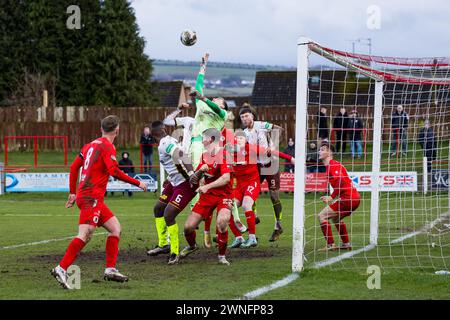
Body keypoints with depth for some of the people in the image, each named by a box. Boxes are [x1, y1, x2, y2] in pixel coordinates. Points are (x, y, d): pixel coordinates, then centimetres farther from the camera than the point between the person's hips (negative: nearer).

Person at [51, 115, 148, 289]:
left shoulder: (90, 145, 17)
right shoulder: (107, 147, -7)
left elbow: (74, 167, 19)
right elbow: (114, 171, -19)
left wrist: (73, 193, 25)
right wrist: (138, 183, -11)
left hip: (83, 195, 9)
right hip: (92, 197, -9)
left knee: (115, 227, 12)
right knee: (85, 234, -17)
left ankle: (110, 270, 7)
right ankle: (61, 269, -25)